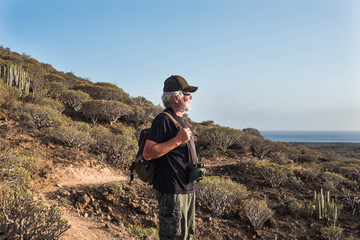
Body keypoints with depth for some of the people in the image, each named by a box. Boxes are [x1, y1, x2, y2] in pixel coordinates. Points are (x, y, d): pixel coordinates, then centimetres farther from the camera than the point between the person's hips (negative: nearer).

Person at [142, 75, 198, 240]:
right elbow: (147, 153, -23)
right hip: (172, 191, -10)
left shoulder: (180, 119, 16)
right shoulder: (163, 120, -16)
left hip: (187, 189, 10)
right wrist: (177, 140, -25)